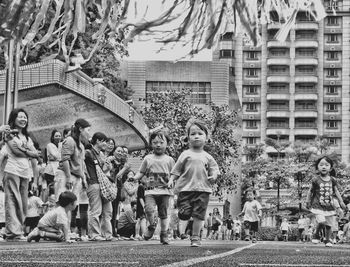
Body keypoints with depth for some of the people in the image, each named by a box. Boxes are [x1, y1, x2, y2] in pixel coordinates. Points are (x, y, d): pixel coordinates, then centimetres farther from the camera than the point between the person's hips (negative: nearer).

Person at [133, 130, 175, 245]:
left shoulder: (169, 160, 8)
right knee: (149, 209, -20)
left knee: (163, 214, 3)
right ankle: (151, 226, 7)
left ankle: (164, 234, 17)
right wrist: (133, 178, -7)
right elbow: (141, 173, 12)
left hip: (164, 190, 0)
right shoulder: (148, 159, 11)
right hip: (150, 190, 0)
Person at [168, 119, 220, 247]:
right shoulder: (185, 154, 8)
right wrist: (171, 180, -1)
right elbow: (177, 169, 10)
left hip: (203, 190, 1)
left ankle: (195, 237, 9)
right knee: (184, 213, -6)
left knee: (199, 215, 1)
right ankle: (181, 234, -2)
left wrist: (213, 176, -9)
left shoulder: (207, 157, 11)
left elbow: (214, 169, 12)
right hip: (185, 188, -1)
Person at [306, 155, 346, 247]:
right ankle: (316, 235, 5)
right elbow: (310, 191, 5)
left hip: (329, 206, 4)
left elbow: (336, 191, 10)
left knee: (329, 224, 7)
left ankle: (327, 240, 27)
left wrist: (341, 202, 4)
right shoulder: (316, 180, -6)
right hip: (318, 206, -4)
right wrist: (308, 201, 5)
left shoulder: (332, 180, 3)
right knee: (321, 221, -21)